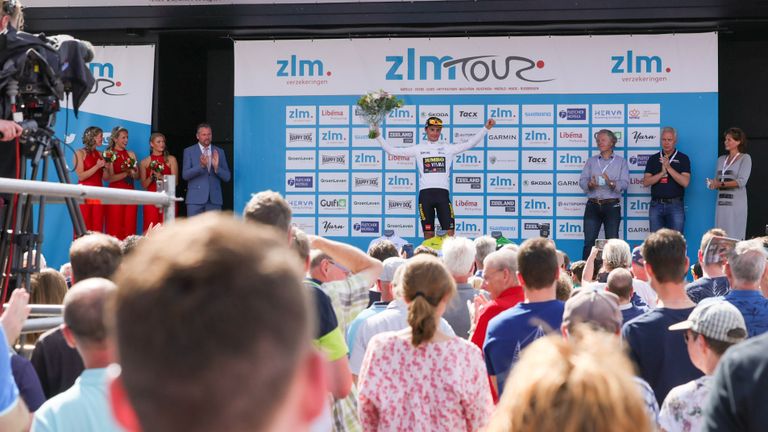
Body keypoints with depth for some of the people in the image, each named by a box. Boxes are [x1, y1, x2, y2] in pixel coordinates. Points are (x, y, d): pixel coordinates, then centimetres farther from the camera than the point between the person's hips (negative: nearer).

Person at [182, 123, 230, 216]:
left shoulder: (219, 152, 10)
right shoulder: (189, 151, 5)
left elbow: (227, 177, 7)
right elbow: (185, 175, -5)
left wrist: (216, 167, -13)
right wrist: (201, 166, -20)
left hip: (214, 199, 2)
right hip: (196, 198, -2)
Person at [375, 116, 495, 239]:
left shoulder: (448, 148, 11)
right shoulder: (418, 148, 12)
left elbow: (470, 143, 6)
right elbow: (392, 150, 13)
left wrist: (486, 128, -1)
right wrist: (378, 136, 8)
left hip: (443, 193, 0)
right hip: (425, 193, 0)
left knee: (449, 234, -6)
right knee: (428, 234, 3)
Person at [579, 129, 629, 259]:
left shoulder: (621, 162, 8)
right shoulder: (591, 161, 16)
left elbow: (624, 183, -5)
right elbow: (582, 180, 4)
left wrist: (611, 183, -25)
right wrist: (590, 184, -18)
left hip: (612, 206, -2)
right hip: (593, 205, 2)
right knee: (589, 242, -3)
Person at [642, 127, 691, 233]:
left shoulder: (683, 158, 3)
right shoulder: (653, 159, 11)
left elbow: (685, 182, -8)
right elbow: (645, 182, 2)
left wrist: (669, 168, -14)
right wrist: (662, 173, -12)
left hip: (675, 205, -2)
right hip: (656, 204, 2)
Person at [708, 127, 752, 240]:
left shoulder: (745, 158, 0)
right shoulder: (721, 159, 16)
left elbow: (741, 181, -12)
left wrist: (721, 184, -19)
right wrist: (712, 183, -7)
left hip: (736, 203, -5)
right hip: (721, 202, 5)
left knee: (735, 236, -7)